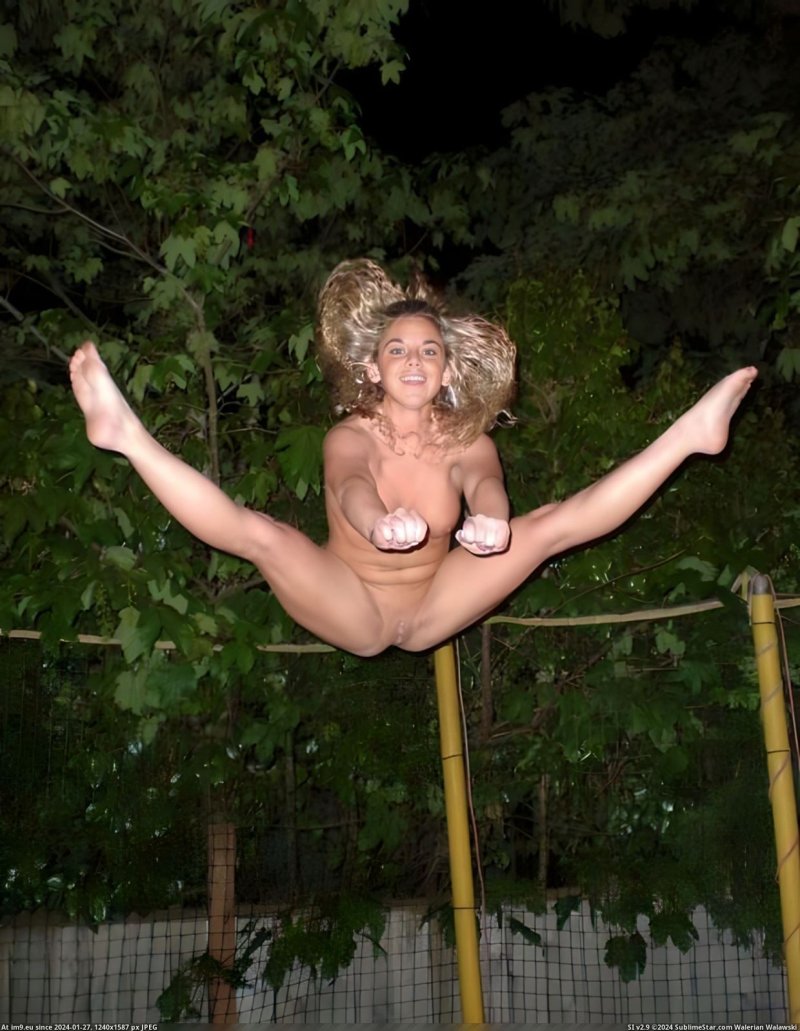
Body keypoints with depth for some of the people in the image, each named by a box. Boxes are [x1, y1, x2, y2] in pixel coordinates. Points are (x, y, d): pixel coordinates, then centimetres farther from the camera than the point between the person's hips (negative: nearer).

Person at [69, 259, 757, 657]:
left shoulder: (465, 440, -8)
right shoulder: (352, 436, -15)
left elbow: (484, 481, -32)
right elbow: (352, 488, -39)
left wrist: (491, 518, -58)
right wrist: (379, 523, -65)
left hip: (434, 610, 3)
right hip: (352, 612, -2)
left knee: (552, 524, -9)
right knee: (258, 534, -29)